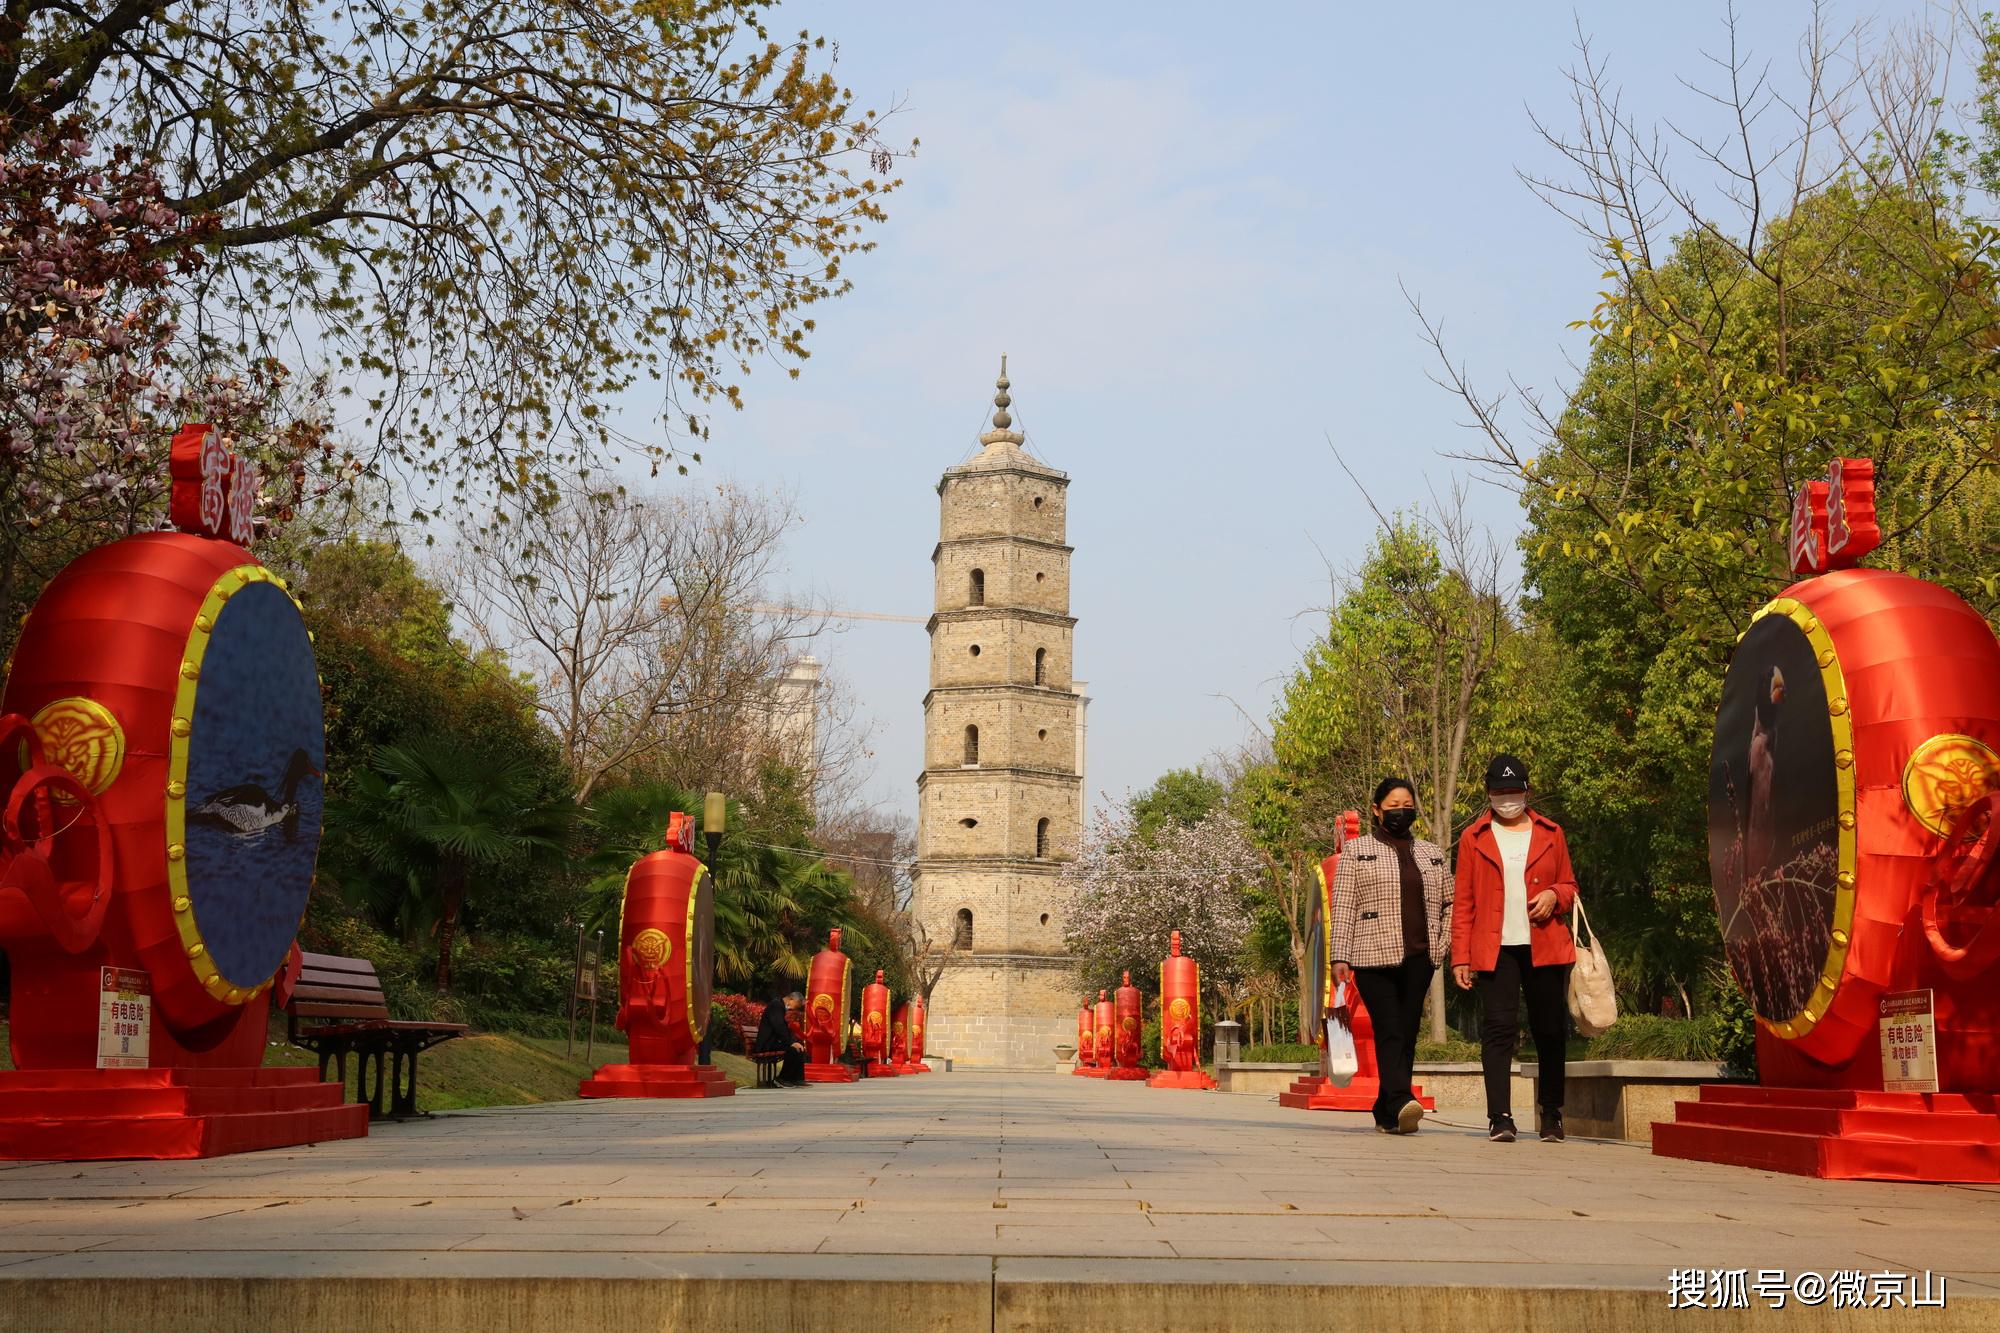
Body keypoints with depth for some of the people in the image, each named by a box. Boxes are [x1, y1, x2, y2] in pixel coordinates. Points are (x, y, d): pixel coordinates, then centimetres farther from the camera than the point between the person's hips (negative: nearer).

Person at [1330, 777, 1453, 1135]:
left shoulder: (1432, 854, 18)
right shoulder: (1356, 851, 6)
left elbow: (1449, 904, 23)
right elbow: (1343, 907, 1)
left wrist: (1443, 945, 9)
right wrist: (1340, 956, -7)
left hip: (1419, 958, 4)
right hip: (1373, 957, -4)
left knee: (1407, 1034, 2)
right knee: (1389, 1032, -15)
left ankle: (1385, 1112, 8)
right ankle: (1401, 1103, -27)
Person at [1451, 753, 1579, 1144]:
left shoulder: (1550, 834, 13)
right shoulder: (1474, 838, 10)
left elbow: (1570, 887, 18)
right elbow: (1464, 902, 8)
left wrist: (1554, 896, -7)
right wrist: (1460, 957, 0)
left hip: (1545, 947, 1)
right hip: (1495, 949, -1)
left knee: (1550, 1032, 4)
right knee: (1498, 1030, -9)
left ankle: (1552, 1116, 16)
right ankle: (1500, 1118, -10)